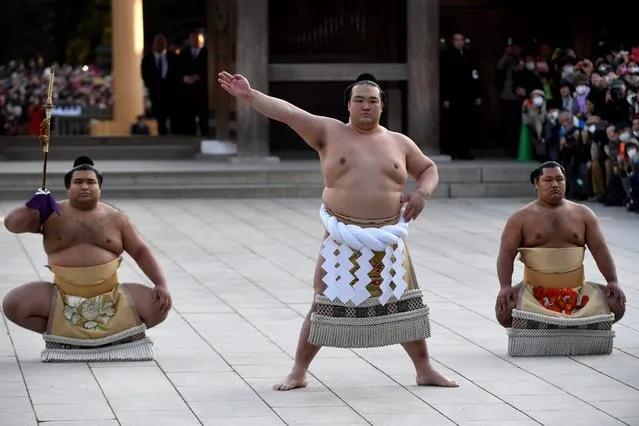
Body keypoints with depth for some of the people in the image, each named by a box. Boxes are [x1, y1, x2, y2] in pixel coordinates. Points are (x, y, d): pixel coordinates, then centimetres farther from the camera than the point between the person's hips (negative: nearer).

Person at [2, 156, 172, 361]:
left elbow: (140, 251, 6)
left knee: (158, 307, -18)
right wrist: (32, 207, -23)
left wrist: (161, 284, -7)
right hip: (63, 297, -1)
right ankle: (62, 336, -1)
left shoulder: (115, 218, 6)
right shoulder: (52, 215, 3)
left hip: (110, 296, 1)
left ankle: (110, 334, 4)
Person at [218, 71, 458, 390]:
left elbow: (429, 169, 20)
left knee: (405, 305, 7)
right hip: (343, 241, -2)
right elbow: (288, 113, -7)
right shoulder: (330, 133, 2)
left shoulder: (399, 143, 9)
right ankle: (298, 372, 12)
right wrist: (249, 95, -17)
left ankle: (425, 370, 20)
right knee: (325, 307, 1)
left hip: (386, 241, 2)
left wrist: (422, 192, -2)